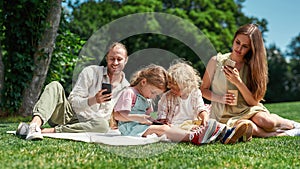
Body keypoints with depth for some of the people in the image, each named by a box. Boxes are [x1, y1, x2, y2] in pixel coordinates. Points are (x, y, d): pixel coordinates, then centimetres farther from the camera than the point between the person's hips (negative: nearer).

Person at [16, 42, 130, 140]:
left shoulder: (125, 87, 6)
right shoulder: (91, 72, -1)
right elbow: (73, 101, -8)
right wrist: (93, 100, -25)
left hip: (85, 125, 1)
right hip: (69, 115, 0)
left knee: (103, 125, -36)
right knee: (55, 86, -24)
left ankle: (46, 131, -38)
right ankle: (35, 124, -48)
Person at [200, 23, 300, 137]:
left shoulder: (251, 67, 0)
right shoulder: (216, 61, -3)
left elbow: (254, 102, -5)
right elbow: (203, 89, 5)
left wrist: (238, 82, -19)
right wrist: (220, 98, -14)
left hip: (247, 110, 2)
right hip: (224, 115, -2)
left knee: (265, 121, -31)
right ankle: (282, 133, -12)